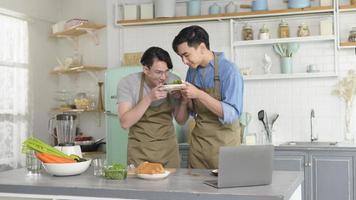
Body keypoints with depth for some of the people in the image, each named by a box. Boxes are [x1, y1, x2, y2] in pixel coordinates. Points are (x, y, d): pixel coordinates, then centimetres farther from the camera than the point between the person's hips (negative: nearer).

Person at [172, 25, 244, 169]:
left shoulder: (228, 70, -14)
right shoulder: (192, 71, 4)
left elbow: (232, 114, -20)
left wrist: (199, 94, -25)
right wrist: (185, 97, -7)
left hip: (224, 143, -5)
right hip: (197, 143, 5)